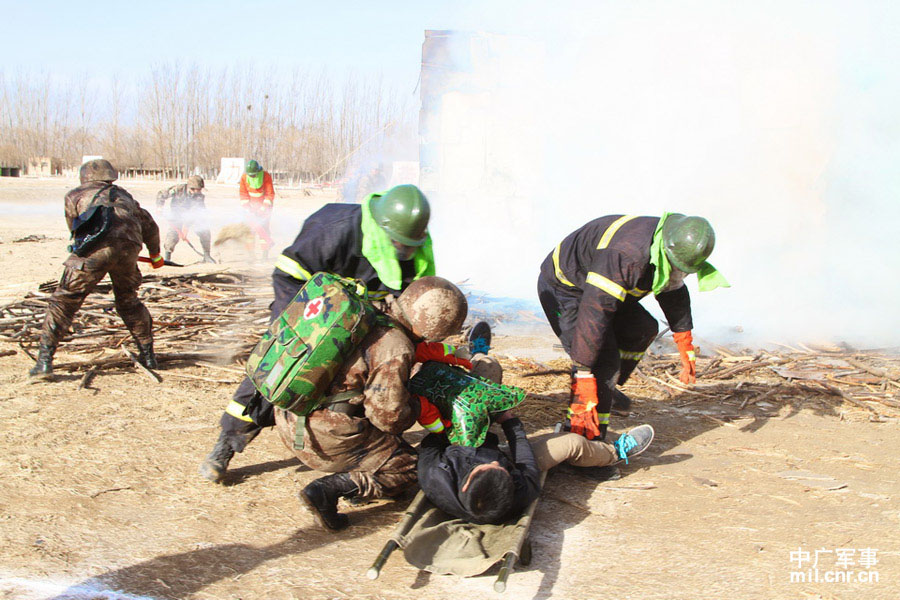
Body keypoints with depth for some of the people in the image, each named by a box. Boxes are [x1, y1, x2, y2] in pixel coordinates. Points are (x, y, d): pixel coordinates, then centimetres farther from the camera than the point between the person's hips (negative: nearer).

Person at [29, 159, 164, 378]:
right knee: (128, 301, 25)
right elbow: (149, 226, 44)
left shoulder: (75, 195, 25)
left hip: (94, 249, -3)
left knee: (64, 301, 4)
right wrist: (155, 255, 60)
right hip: (128, 248, 3)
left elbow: (75, 227, 30)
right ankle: (147, 354, 27)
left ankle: (45, 360, -3)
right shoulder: (124, 196, 35)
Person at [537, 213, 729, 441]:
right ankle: (586, 440, -16)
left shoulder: (668, 253, -9)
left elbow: (674, 293, 11)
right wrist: (583, 376, -41)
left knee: (644, 329, 12)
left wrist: (686, 348, 16)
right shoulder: (627, 256, -40)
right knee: (604, 359, -20)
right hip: (562, 290, -9)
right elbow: (594, 313, -42)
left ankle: (608, 388, 25)